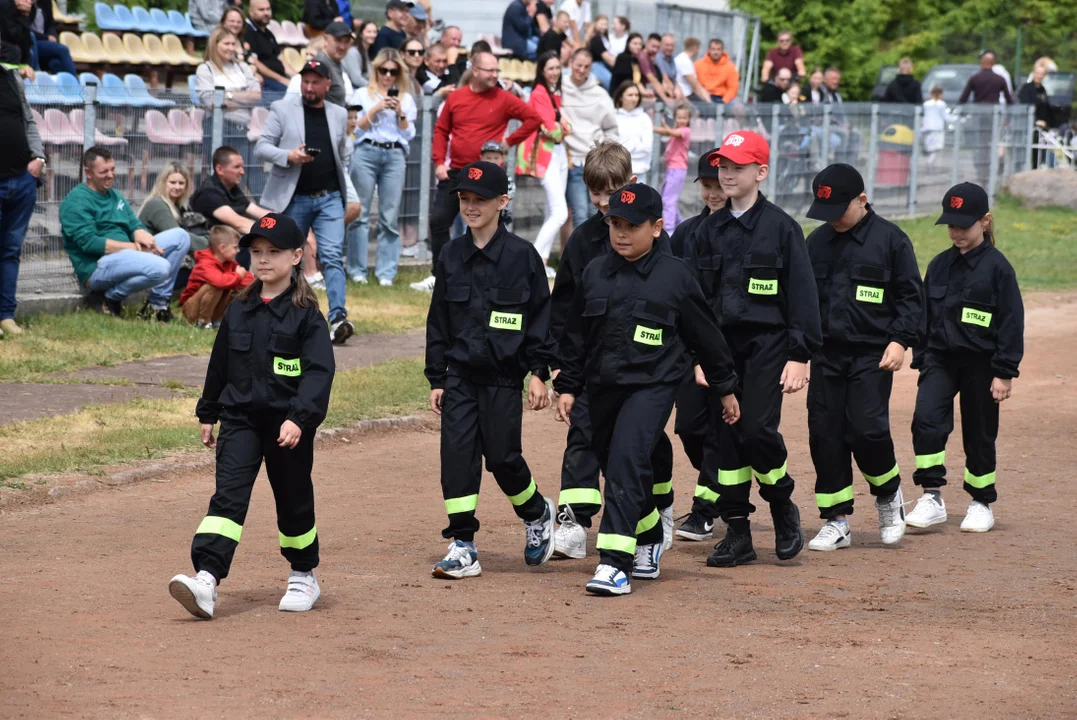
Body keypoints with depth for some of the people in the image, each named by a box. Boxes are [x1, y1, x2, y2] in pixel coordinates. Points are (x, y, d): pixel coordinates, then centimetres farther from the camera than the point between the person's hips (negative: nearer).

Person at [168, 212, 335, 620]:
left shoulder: (305, 315, -8)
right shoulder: (239, 311, 8)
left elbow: (319, 371, -14)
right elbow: (220, 364, 18)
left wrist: (299, 418, -25)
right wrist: (208, 414, 21)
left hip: (288, 425, -3)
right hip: (240, 419, 3)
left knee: (293, 501, 10)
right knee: (228, 496, -11)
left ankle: (303, 577, 31)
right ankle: (206, 580, -25)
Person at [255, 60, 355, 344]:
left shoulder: (339, 114, 11)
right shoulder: (282, 109, 1)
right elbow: (261, 148, -3)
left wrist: (342, 176, 12)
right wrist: (288, 156, -18)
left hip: (330, 198, 1)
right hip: (294, 199, -1)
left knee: (333, 257, -13)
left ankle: (338, 318, -22)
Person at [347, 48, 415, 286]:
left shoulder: (406, 99, 15)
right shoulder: (362, 95, 10)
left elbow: (409, 135, 11)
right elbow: (356, 128, 3)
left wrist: (400, 113, -3)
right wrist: (375, 110, -7)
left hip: (394, 156, 2)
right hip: (366, 153, -2)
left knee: (390, 216, -2)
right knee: (360, 213, -4)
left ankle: (386, 272, -1)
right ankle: (357, 270, 1)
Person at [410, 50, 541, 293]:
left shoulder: (503, 99, -2)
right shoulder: (456, 97, 5)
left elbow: (534, 118, -1)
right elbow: (441, 130, 11)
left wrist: (510, 140, -3)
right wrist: (439, 161, 1)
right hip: (455, 172, 3)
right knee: (439, 220, 0)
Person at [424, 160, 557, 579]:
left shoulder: (522, 256, -4)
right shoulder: (450, 257, 6)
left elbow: (540, 316, -1)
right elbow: (438, 321, 11)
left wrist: (538, 373, -6)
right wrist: (436, 379, 9)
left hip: (503, 376, -3)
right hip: (460, 375, 3)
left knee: (502, 455, -2)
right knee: (457, 454, -4)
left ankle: (537, 514, 28)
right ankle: (462, 546, 0)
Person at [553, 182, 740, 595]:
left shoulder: (675, 275, -4)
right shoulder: (595, 274, 7)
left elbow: (705, 335, 4)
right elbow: (576, 336, 16)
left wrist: (725, 388, 10)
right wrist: (568, 386, 12)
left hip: (652, 386, -5)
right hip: (603, 387, 5)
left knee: (628, 462, -20)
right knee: (614, 466, 14)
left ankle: (615, 563, -24)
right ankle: (649, 541, 38)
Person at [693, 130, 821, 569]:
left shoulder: (780, 227, -4)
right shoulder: (710, 231, 10)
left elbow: (801, 294, -5)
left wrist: (799, 355, -10)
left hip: (767, 343, -5)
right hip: (722, 343, 5)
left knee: (758, 428, -16)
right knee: (725, 434, 2)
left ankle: (783, 506, 9)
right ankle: (737, 532, 9)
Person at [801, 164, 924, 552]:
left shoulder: (890, 239, -3)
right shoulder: (817, 241, 10)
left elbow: (911, 296, -1)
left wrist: (901, 340, -12)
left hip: (872, 356, -4)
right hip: (826, 355, 5)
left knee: (867, 429, -15)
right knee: (825, 434, 2)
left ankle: (889, 495, 14)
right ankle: (836, 521, 10)